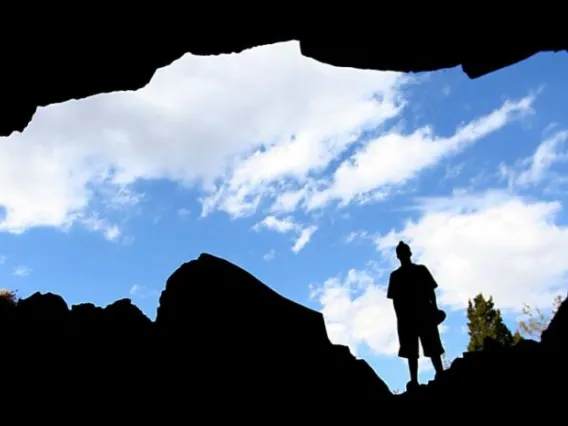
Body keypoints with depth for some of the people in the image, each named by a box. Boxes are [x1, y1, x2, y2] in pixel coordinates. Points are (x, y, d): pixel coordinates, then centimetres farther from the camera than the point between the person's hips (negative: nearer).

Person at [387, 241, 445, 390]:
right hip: (406, 315, 1)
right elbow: (395, 298, 5)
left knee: (433, 347, -5)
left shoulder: (421, 270, 11)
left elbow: (430, 291, 7)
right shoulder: (395, 275, 11)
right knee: (411, 350, -3)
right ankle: (414, 380, -5)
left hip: (424, 312, -1)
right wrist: (399, 316, -6)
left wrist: (434, 308, -5)